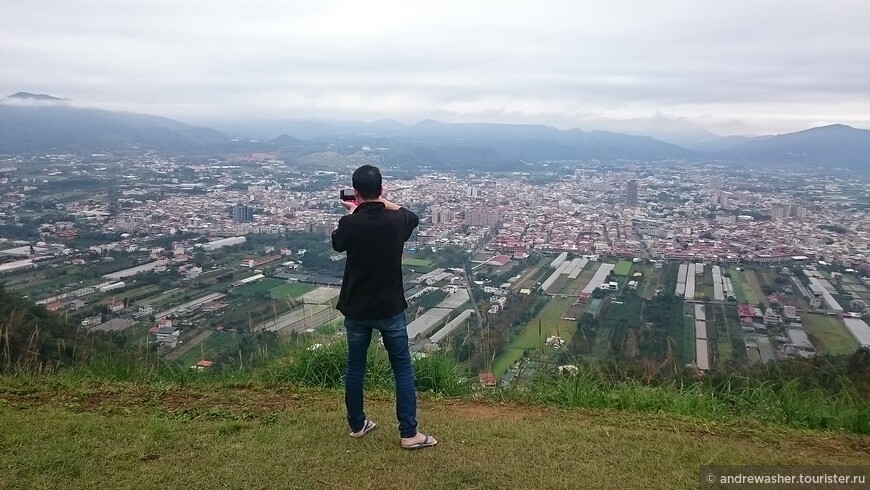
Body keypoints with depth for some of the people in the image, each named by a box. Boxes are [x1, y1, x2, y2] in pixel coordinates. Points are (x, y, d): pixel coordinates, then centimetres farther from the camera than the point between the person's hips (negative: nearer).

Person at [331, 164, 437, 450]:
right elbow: (413, 217, 14)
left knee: (355, 367, 17)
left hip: (356, 309, 1)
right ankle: (409, 433, 11)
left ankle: (357, 425, 31)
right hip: (390, 309, 0)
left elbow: (337, 244, 8)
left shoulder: (349, 224, -15)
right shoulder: (396, 221, -12)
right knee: (403, 368, 9)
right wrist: (382, 203, 19)